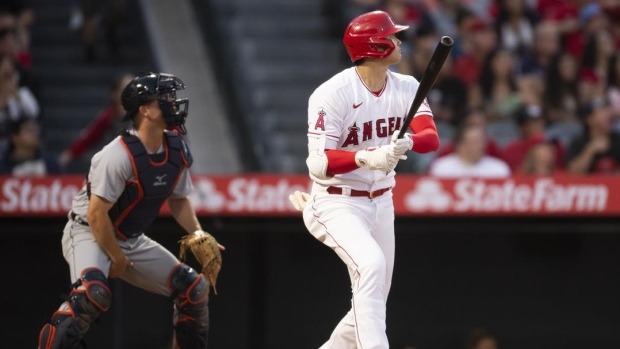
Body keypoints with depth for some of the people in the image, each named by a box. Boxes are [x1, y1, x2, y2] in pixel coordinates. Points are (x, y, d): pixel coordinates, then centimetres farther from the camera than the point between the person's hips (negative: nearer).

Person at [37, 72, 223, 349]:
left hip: (130, 240, 8)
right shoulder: (119, 155, -26)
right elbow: (96, 214, -24)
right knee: (94, 291, -37)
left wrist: (198, 235, 0)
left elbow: (178, 199, 15)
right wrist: (117, 259, -16)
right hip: (88, 233, -8)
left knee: (194, 289, 6)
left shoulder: (178, 152, -2)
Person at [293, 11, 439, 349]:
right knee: (371, 263, -32)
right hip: (339, 203, -7)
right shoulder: (333, 94, -18)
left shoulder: (406, 88, 0)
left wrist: (407, 142, -36)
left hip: (381, 203, 7)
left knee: (374, 302, 9)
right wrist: (367, 158, -40)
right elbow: (319, 164, -23)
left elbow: (431, 137, -13)